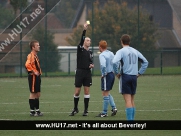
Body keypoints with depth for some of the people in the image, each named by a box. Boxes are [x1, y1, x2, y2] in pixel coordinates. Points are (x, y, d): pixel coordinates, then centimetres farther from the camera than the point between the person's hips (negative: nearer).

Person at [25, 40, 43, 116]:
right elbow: (27, 65, -31)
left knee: (37, 94, 13)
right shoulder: (31, 56, -15)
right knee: (33, 94, -5)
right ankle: (32, 111, -1)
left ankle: (37, 110, 20)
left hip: (37, 77, 10)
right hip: (33, 77, -10)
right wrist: (34, 72, -25)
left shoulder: (35, 56, 17)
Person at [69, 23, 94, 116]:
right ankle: (75, 109, 14)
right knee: (77, 92, -1)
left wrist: (91, 65, -6)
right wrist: (84, 30, -24)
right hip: (79, 72, -4)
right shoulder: (80, 49, 0)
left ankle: (86, 110, 6)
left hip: (87, 73, 4)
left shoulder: (90, 52, 14)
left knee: (86, 91, 1)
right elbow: (81, 39, -15)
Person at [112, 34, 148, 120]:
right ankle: (132, 119, 14)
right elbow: (145, 62, 18)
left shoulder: (121, 51, -6)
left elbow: (114, 62, -23)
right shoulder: (135, 51, 12)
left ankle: (129, 119, -14)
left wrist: (117, 73, -10)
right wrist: (139, 73, 16)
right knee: (132, 101, 13)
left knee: (128, 101, -8)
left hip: (125, 76, -5)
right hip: (134, 77, 5)